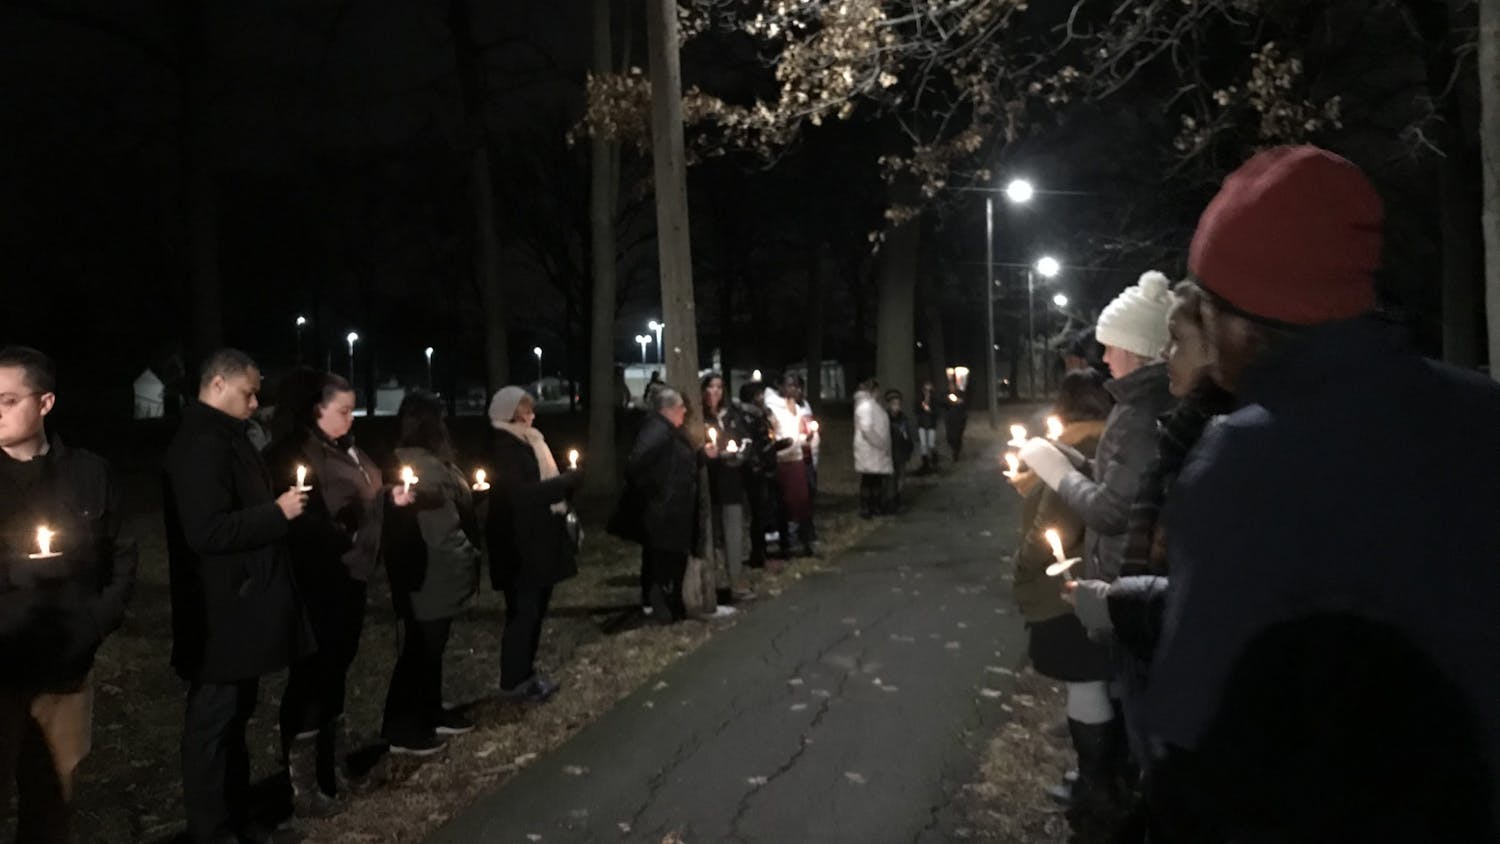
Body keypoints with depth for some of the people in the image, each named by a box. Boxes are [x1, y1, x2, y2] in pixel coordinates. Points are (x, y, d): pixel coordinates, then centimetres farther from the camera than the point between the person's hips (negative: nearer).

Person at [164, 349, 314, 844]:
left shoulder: (223, 436, 13)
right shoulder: (202, 443, -19)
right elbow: (207, 530, -27)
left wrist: (279, 494, 7)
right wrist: (278, 513, -20)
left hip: (238, 607, 11)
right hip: (222, 613, -11)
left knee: (234, 718, 19)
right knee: (213, 723, 2)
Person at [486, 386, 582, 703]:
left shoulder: (528, 442, 15)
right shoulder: (503, 447, -14)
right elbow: (521, 494, -24)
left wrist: (566, 482, 2)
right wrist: (568, 481, -18)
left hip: (539, 540, 9)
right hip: (520, 545, -9)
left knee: (536, 609, 13)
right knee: (524, 610, -3)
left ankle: (525, 674, 23)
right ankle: (514, 680, 7)